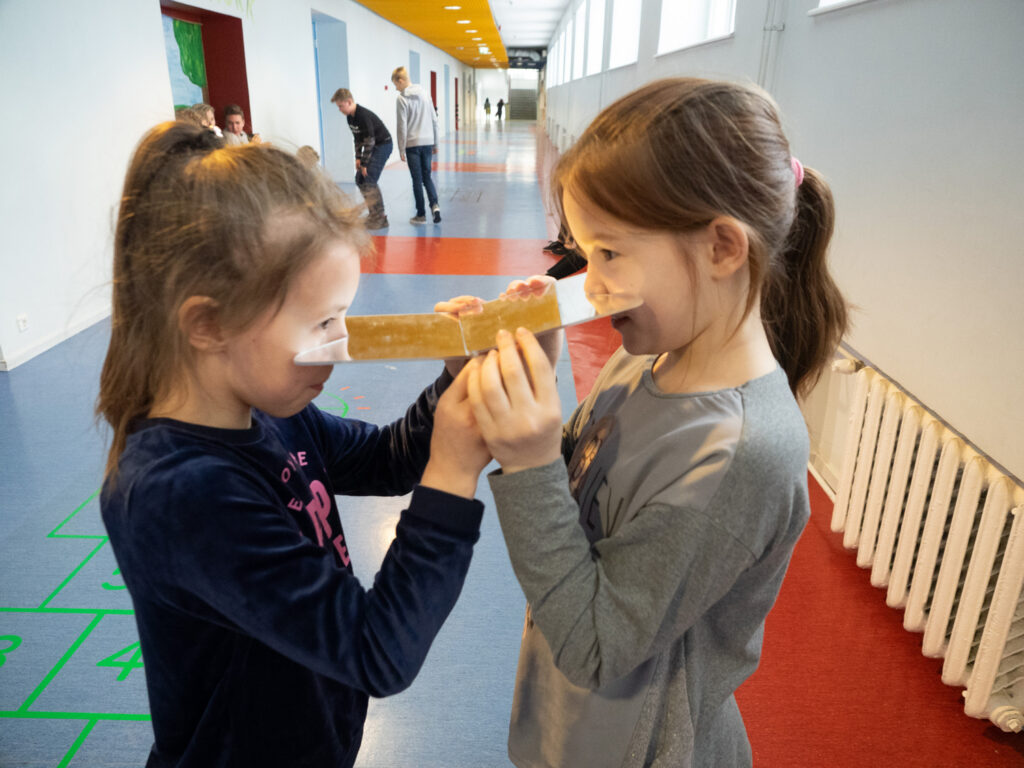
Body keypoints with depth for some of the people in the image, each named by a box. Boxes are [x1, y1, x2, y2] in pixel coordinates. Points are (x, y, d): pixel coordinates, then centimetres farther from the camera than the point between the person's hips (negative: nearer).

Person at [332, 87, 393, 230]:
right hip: (371, 147, 10)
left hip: (383, 145, -10)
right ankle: (375, 213, 14)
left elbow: (369, 140, -23)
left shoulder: (364, 116, -24)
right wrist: (358, 158, 4)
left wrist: (365, 163, -19)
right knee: (359, 179, 7)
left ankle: (379, 218, -9)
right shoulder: (350, 117, 4)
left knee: (369, 180, -15)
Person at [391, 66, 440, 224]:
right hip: (427, 142, 5)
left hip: (412, 144, -5)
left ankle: (421, 214, 7)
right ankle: (434, 204, -7)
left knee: (417, 179, 3)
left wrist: (401, 150, -4)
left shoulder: (402, 99, -8)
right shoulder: (424, 94, 8)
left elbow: (402, 127, -10)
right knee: (427, 176, 14)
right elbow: (434, 120, 11)